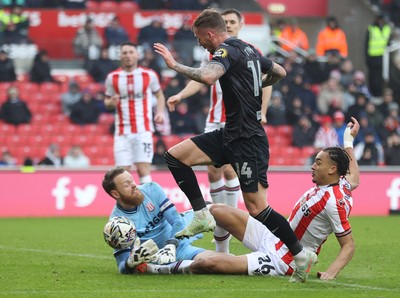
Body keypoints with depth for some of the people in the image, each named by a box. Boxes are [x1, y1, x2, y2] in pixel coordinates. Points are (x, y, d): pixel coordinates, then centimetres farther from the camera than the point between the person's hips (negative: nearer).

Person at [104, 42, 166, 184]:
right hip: (122, 132, 2)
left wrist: (160, 112, -2)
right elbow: (107, 101, 16)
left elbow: (159, 95, 15)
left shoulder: (149, 75, 2)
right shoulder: (113, 77, 6)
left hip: (143, 130, -2)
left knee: (143, 168, -12)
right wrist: (111, 102, -8)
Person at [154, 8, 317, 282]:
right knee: (175, 155, 3)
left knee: (257, 209, -7)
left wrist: (175, 65, -24)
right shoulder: (249, 49, 12)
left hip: (247, 141, -10)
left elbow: (208, 77, -37)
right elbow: (280, 72, 25)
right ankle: (203, 216, 3)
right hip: (230, 135, 10)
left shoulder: (227, 51, -16)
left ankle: (302, 255, 4)